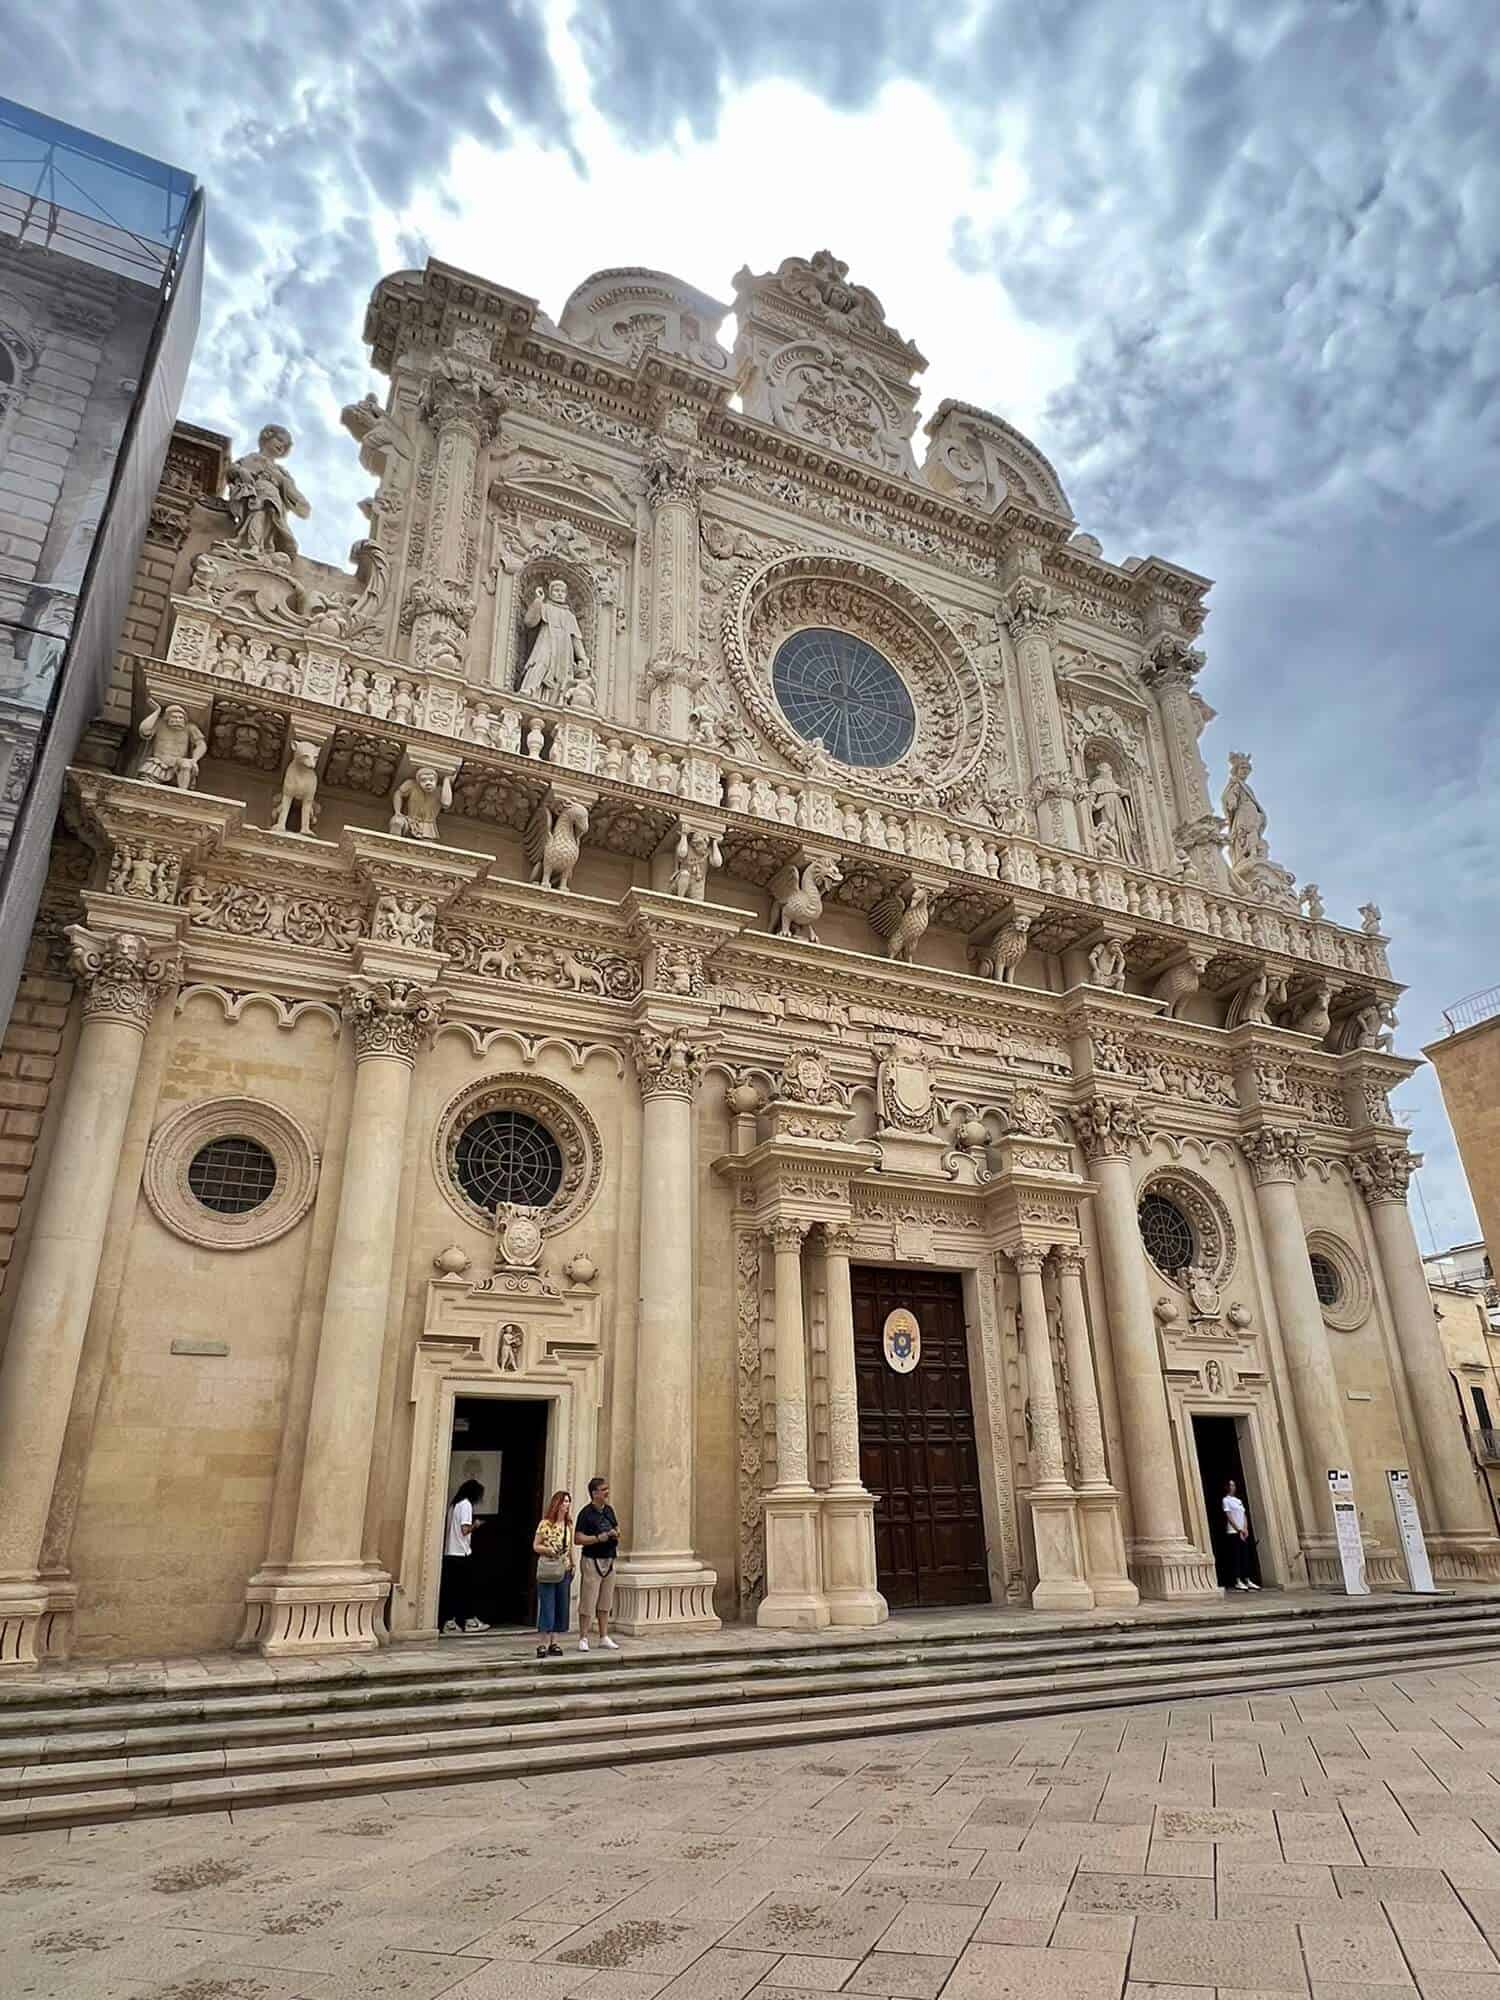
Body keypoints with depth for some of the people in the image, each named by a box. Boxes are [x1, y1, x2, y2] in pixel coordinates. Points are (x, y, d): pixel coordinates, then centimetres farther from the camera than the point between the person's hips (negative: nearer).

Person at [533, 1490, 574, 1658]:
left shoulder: (569, 1524, 9)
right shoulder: (545, 1524, -8)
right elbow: (535, 1545, -5)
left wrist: (572, 1564, 12)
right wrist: (549, 1550, -21)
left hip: (564, 1569, 6)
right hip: (547, 1569, -6)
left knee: (561, 1606, 6)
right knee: (547, 1606, -5)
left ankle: (554, 1642, 13)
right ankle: (544, 1643, -1)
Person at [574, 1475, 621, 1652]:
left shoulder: (609, 1510, 9)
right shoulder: (586, 1513, -12)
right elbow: (578, 1539, -17)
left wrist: (616, 1534, 0)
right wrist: (599, 1538, -22)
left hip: (609, 1560, 7)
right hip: (592, 1560, -7)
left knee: (605, 1601, 13)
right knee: (588, 1601, -4)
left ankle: (604, 1637, 21)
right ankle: (583, 1638, 6)